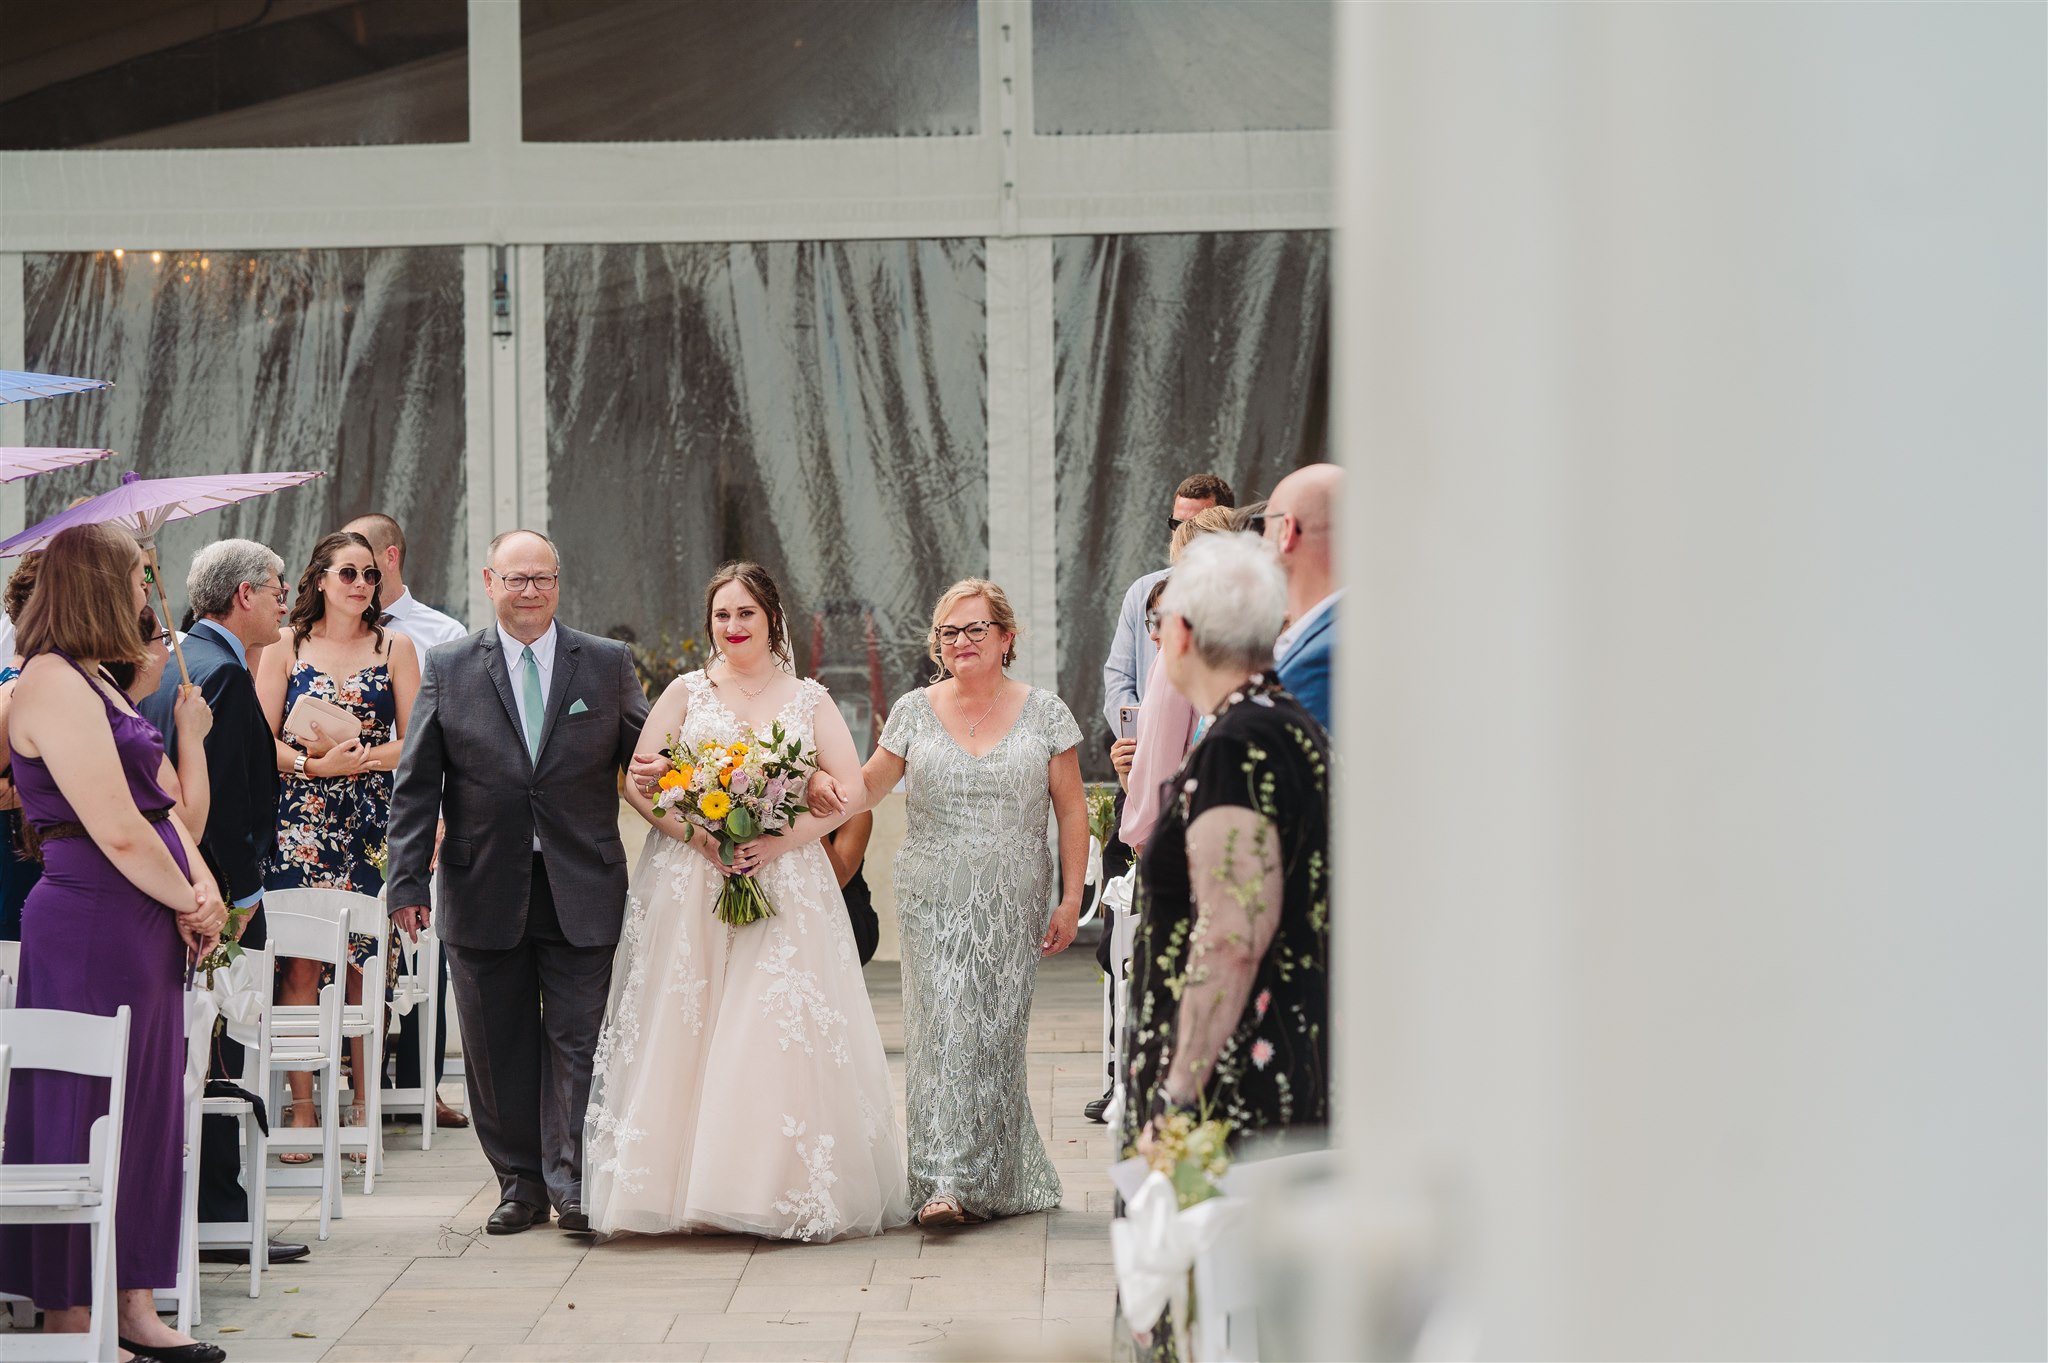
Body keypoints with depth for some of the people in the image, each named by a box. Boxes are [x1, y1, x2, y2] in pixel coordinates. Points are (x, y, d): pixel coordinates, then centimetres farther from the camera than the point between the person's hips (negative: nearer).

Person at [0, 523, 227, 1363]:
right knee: (82, 1122, -2)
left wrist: (202, 891, 3)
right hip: (90, 928, -10)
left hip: (142, 931, 10)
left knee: (146, 1115, 13)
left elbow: (157, 801, 18)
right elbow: (118, 832, -20)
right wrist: (193, 903, -7)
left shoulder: (93, 682, 17)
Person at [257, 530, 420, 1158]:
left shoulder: (394, 648, 11)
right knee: (299, 962, -7)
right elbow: (263, 740, 4)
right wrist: (314, 763, -14)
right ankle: (301, 1106, -3)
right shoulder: (285, 648, 9)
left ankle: (363, 1105, 6)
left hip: (371, 821, 1)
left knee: (366, 964, -2)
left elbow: (415, 742, 5)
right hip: (300, 822, -1)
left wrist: (361, 756, -13)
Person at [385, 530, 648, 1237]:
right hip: (484, 889, 1)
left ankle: (573, 1184, 4)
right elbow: (416, 785, 4)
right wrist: (408, 881, -2)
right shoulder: (448, 668, 5)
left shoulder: (609, 665, 5)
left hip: (582, 890, -1)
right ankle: (520, 1183, 17)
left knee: (578, 1040, -2)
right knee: (498, 1046, 7)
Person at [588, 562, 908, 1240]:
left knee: (781, 1032, -8)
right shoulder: (687, 693, 8)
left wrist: (779, 842, -12)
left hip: (787, 882, 0)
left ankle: (784, 1189, -3)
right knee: (686, 1030, -5)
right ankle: (686, 1184, -3)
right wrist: (696, 835, -13)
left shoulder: (809, 700, 8)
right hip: (691, 881, 0)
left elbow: (850, 789, 1)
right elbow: (638, 783, 3)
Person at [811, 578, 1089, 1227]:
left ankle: (1000, 1179, 15)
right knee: (942, 1027, -10)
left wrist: (1070, 899, -1)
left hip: (1013, 906, 0)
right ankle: (945, 1182, -12)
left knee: (996, 1033, 2)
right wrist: (838, 797, -15)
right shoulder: (915, 712, 5)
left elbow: (1071, 811, 4)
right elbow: (871, 785, 9)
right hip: (935, 902, 0)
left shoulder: (1044, 712, 3)